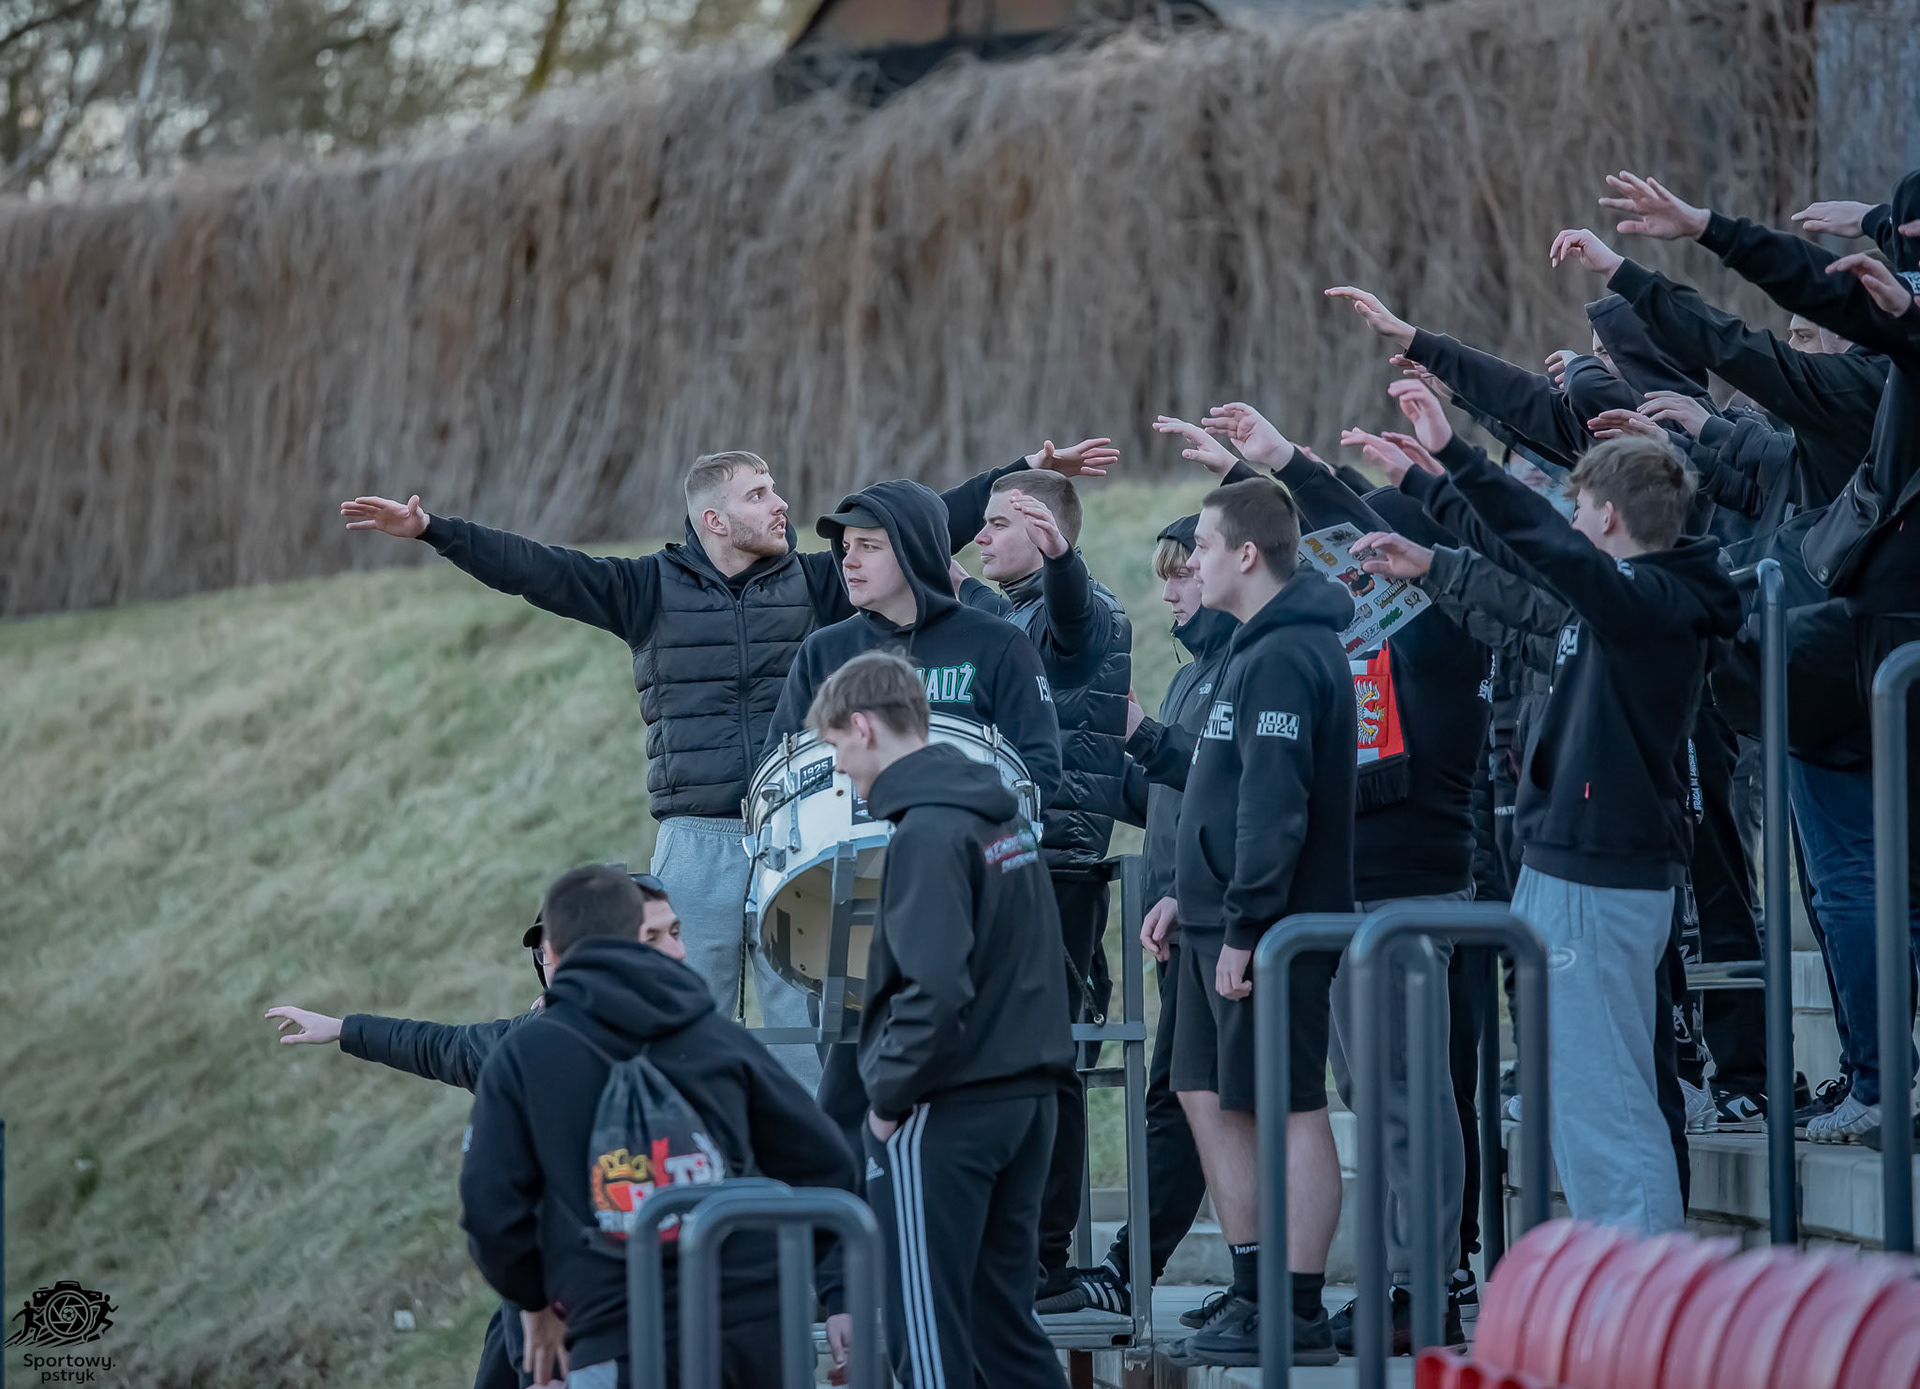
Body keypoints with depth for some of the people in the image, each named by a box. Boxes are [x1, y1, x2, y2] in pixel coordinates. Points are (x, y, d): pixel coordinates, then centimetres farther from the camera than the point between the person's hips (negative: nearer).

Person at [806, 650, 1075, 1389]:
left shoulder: (927, 834, -16)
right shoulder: (1005, 816, 12)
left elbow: (936, 990, -24)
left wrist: (888, 1092, -13)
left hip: (945, 1112, -9)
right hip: (1026, 1099, 9)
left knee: (927, 1329, -3)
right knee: (1003, 1316, 13)